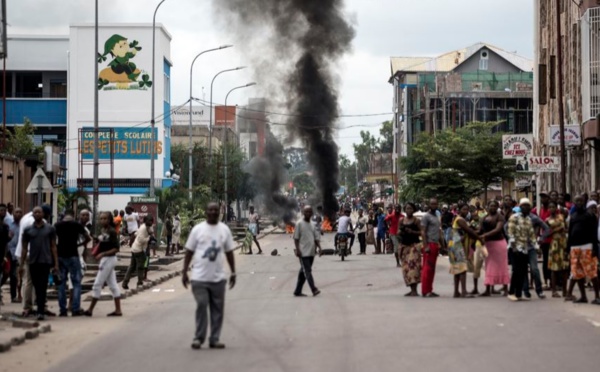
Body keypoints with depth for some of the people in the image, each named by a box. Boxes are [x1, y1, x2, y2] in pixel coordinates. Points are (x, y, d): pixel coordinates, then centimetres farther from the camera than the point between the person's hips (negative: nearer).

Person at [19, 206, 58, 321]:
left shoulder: (50, 229, 4)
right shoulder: (28, 230, 8)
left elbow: (53, 247, 4)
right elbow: (24, 248, 10)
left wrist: (56, 264, -2)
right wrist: (22, 265, 6)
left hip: (45, 261, -2)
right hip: (33, 262, 2)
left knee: (42, 287, -8)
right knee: (37, 287, 8)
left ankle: (41, 312, -12)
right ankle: (41, 309, 18)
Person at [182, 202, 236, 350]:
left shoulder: (224, 229, 6)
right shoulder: (198, 229, 0)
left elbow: (229, 252, 11)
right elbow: (189, 252, 2)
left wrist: (233, 272, 8)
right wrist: (184, 272, -2)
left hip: (218, 277, 3)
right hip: (200, 277, -3)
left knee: (218, 309, 4)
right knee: (201, 306, -6)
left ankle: (214, 339, 11)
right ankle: (198, 338, 4)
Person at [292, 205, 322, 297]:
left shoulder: (312, 225, 16)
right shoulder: (299, 224, -2)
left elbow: (316, 238, 16)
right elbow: (296, 238, -5)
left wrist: (319, 247, -1)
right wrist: (297, 250, -13)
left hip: (311, 252, 7)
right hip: (303, 252, -7)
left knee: (303, 272, 9)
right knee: (307, 271, -12)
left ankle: (297, 291, 14)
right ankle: (314, 289, -20)